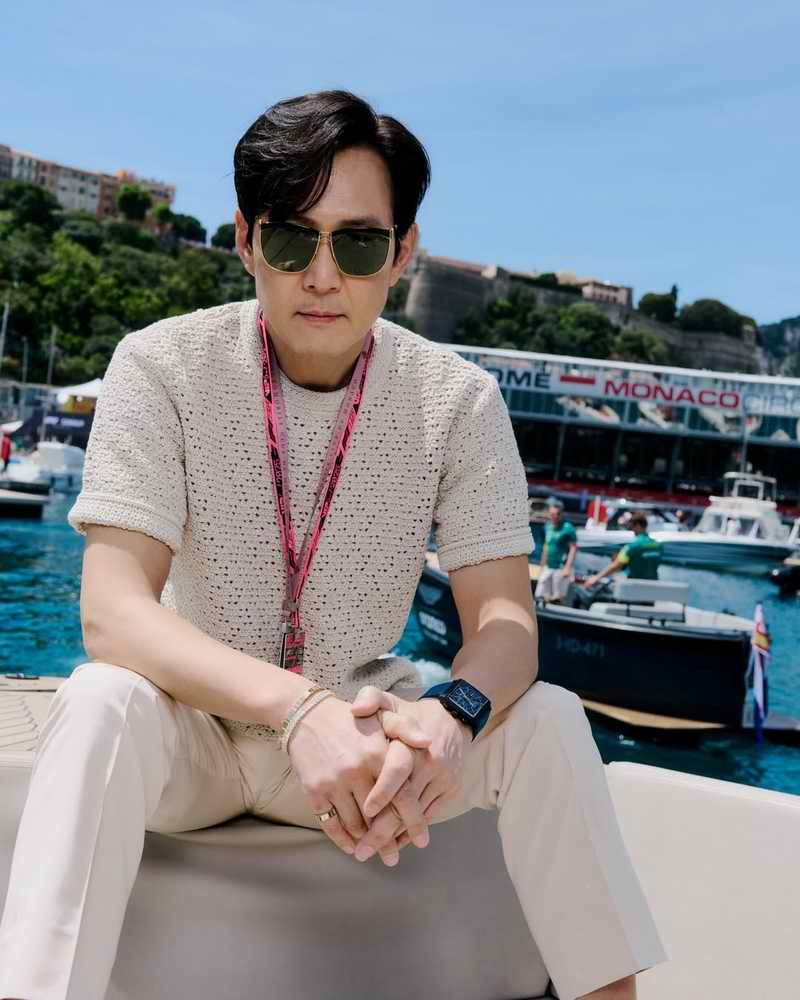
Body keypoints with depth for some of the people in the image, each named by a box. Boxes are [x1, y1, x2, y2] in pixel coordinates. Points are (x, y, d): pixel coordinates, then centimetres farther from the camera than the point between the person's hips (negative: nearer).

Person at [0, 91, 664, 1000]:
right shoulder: (163, 365, -15)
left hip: (360, 725, 2)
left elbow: (504, 621, -12)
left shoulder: (457, 399, -9)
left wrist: (450, 716, -37)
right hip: (193, 726, -2)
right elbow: (113, 613, -23)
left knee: (546, 720, -21)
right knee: (104, 704, -34)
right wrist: (299, 708, -40)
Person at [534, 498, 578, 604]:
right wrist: (542, 565, 22)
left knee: (556, 599, -2)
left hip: (561, 568, -7)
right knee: (541, 597, 6)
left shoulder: (567, 528, -11)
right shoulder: (548, 527, 10)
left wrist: (568, 567, -19)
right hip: (548, 567, 7)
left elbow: (573, 548, -13)